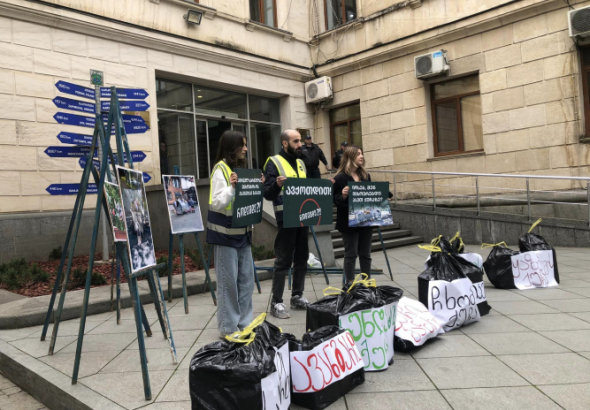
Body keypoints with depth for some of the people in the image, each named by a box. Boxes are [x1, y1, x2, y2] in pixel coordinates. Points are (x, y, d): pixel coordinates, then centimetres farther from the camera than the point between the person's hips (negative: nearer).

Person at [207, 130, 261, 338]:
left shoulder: (240, 168, 13)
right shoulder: (220, 169, -11)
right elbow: (216, 203, -19)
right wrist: (232, 187, -30)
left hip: (242, 231, 8)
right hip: (226, 233, -8)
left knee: (246, 279, 11)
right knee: (228, 281, -1)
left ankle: (244, 323, 22)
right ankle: (228, 327, 10)